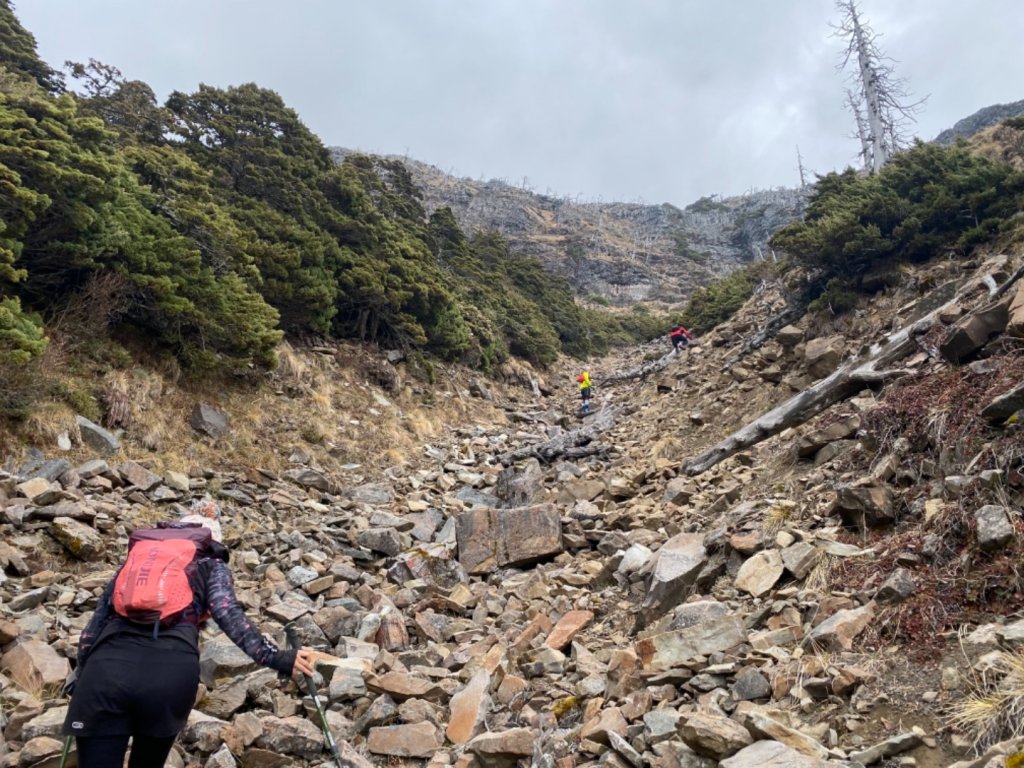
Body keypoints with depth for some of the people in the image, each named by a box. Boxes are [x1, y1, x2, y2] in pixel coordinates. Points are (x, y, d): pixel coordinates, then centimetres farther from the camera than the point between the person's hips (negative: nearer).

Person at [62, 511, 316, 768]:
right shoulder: (211, 566, 21)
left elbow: (96, 623, 28)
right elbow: (228, 613, 2)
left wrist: (79, 675, 36)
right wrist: (275, 658, -5)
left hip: (107, 666, 2)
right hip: (171, 669, -1)